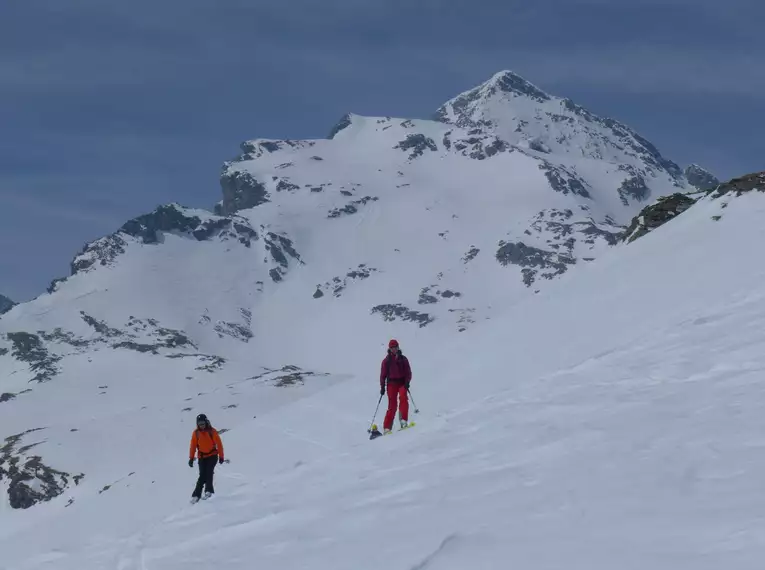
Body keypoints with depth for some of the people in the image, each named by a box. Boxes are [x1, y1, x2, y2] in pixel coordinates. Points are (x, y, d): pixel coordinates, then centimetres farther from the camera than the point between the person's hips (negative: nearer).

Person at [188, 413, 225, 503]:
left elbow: (219, 443, -3)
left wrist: (221, 456, -5)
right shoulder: (196, 433, 1)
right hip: (202, 457, 1)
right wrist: (191, 458, 0)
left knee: (209, 472, -20)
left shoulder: (212, 431, -5)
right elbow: (193, 446, 4)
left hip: (212, 456, -1)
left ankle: (209, 491, -23)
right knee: (202, 475, -8)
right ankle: (196, 495, -7)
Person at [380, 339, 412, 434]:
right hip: (392, 383, -1)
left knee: (403, 397, -28)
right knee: (392, 405, -8)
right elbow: (383, 374, 8)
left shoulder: (403, 359, 9)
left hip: (402, 382, 1)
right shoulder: (386, 360, 8)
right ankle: (387, 428, -6)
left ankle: (403, 420, -32)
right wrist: (382, 387, 0)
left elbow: (408, 372, 7)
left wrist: (407, 382, -10)